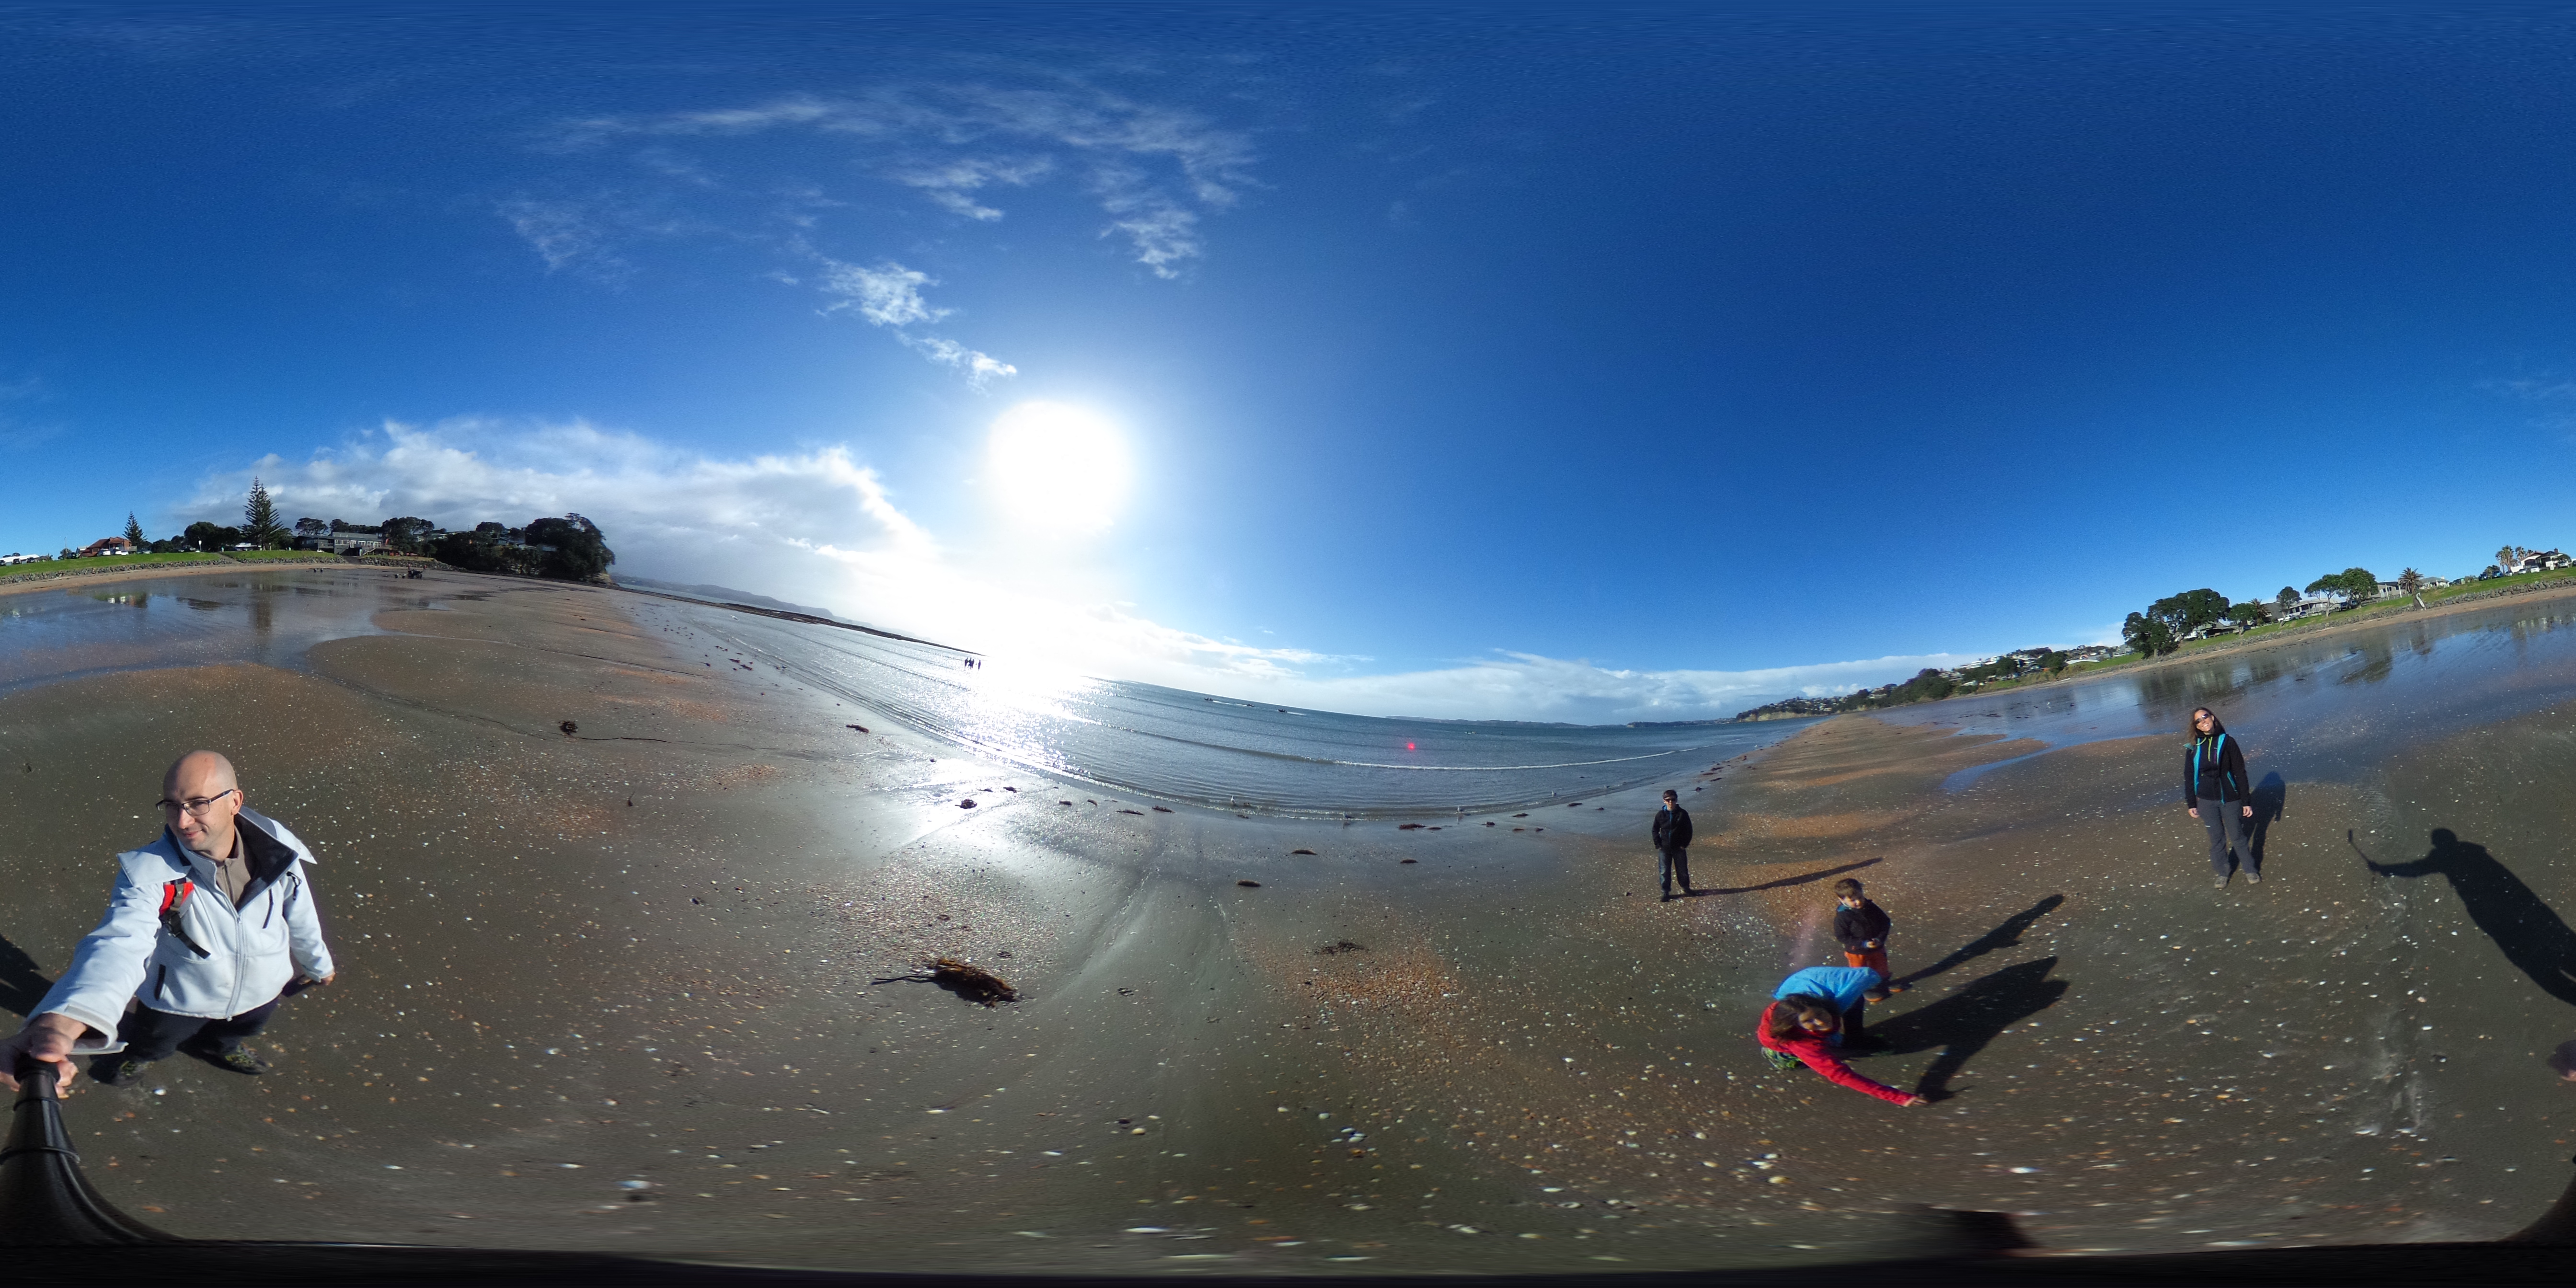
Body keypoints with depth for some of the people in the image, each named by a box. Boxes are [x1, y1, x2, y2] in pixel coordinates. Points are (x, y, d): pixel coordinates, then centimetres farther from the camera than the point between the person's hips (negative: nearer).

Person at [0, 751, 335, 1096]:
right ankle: (136, 1052, 62)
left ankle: (218, 1045, 68)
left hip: (259, 988, 3)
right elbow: (120, 944, -52)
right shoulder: (150, 872, -35)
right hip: (180, 999, -3)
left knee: (245, 1027, 33)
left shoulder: (277, 848, -24)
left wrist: (318, 963, 12)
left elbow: (300, 915, -5)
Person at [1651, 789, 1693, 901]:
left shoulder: (1683, 814, -7)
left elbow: (1689, 830, 0)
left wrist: (1685, 844, -6)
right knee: (1664, 871, 4)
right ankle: (1666, 892, 15)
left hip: (1679, 848, -1)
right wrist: (1658, 844, -3)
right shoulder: (1660, 815, -3)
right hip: (1664, 848, 1)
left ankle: (1686, 888, 33)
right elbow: (1655, 830, 6)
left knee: (1682, 869, 12)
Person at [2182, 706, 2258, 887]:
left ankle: (2250, 870, 28)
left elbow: (2240, 773, -5)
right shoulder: (2193, 749, -3)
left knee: (2237, 836, 10)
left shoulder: (2227, 742, -7)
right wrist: (2191, 804, 3)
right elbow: (2189, 778, 3)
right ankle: (2222, 873, 26)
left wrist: (2246, 801, -5)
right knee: (2216, 839, 11)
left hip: (2230, 799, -1)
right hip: (2206, 802, 1)